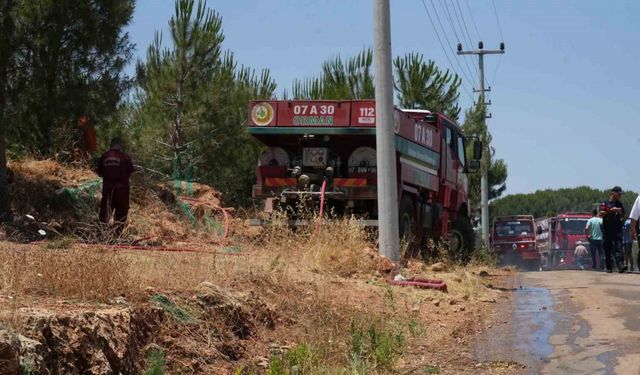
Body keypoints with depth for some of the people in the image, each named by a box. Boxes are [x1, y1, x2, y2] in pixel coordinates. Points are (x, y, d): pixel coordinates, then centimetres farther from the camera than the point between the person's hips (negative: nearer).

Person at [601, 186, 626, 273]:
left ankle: (620, 265, -22)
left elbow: (623, 214, 24)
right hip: (607, 229, -2)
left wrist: (622, 219, 3)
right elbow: (601, 213, -8)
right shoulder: (605, 203, 4)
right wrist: (611, 210, -18)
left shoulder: (620, 204, 16)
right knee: (607, 249, 2)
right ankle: (609, 267, 10)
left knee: (618, 247, -11)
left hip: (617, 229, 2)